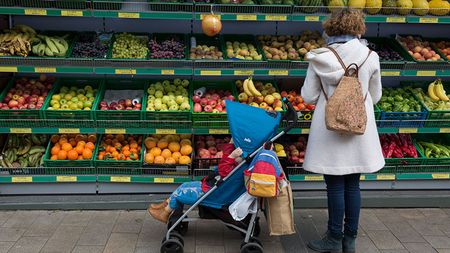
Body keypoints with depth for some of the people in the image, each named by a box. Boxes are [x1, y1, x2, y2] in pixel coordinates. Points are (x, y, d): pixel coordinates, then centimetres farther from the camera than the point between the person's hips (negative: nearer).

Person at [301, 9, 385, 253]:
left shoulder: (320, 58, -9)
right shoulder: (370, 57, -2)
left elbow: (309, 97, -4)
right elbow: (375, 97, 7)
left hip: (330, 128, -2)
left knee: (335, 186, 6)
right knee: (353, 185, 12)